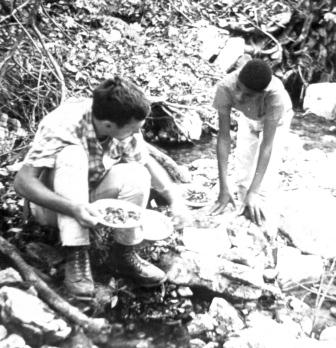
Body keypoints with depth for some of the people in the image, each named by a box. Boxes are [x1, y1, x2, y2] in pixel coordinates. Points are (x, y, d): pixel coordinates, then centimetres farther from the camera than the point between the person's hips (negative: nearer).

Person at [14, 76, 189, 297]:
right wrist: (72, 209, -46)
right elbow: (22, 182, -34)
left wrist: (175, 198, -11)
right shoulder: (63, 127, -31)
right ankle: (76, 256, -31)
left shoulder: (124, 129, -17)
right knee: (72, 154, -34)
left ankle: (126, 254, -9)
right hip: (55, 204, -4)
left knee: (137, 175, -23)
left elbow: (148, 162, 0)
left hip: (91, 198, 4)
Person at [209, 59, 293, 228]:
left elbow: (267, 145, -39)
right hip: (248, 118, 3)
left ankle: (260, 220, 4)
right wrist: (223, 188, -35)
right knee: (242, 172, 0)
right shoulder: (225, 87, -39)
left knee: (267, 171, -13)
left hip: (276, 119, -2)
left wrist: (253, 192, -41)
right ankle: (247, 213, 22)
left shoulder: (275, 94, -45)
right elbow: (223, 137, -34)